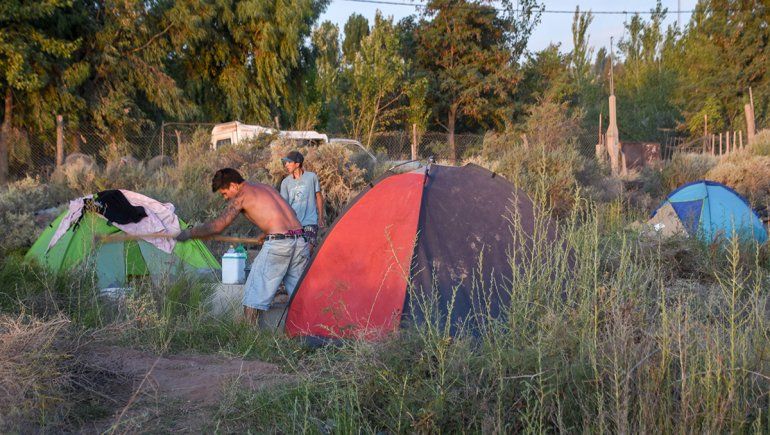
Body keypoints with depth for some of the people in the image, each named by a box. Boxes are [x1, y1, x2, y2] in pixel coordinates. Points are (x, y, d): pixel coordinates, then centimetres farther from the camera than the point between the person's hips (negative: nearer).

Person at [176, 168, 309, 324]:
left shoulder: (241, 196, 3)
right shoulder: (266, 187, 24)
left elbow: (217, 226, 1)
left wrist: (189, 233, 12)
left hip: (278, 242, -7)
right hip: (300, 240, 7)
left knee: (253, 296, 2)